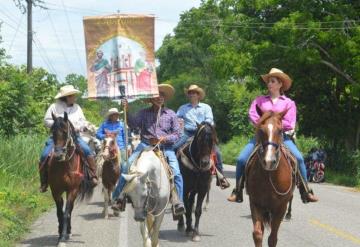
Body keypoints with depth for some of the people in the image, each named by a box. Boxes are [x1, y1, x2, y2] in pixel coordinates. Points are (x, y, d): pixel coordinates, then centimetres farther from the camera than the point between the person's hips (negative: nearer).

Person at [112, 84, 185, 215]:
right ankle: (120, 197, -9)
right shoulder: (144, 113, 8)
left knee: (176, 173, -18)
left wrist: (165, 138, -10)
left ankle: (178, 202, -9)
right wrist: (126, 111, -22)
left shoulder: (170, 114, 9)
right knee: (127, 167, -16)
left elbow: (177, 134, 8)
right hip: (146, 145, 0)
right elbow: (133, 124, -8)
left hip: (165, 147, 0)